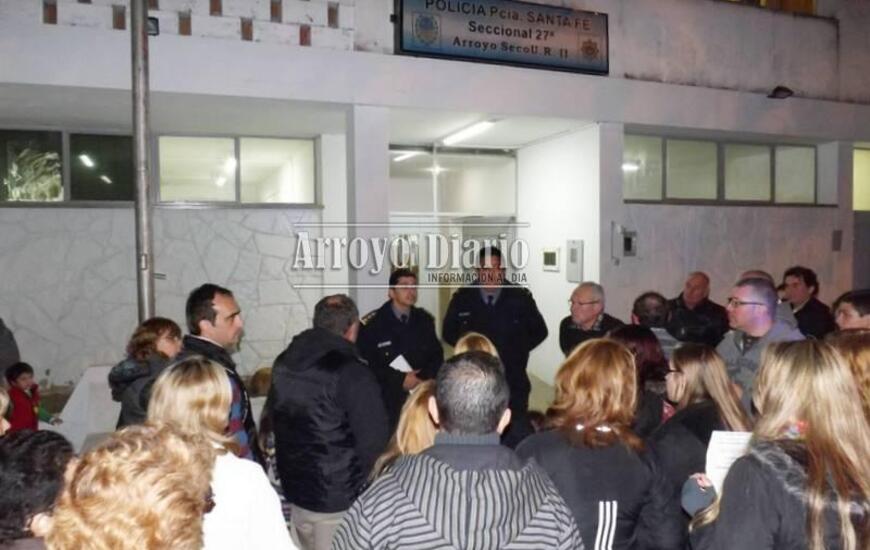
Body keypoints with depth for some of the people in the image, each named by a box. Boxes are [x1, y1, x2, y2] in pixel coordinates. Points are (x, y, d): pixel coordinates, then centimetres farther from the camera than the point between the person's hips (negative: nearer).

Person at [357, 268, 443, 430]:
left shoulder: (424, 320, 10)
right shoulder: (371, 324, -5)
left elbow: (437, 355, 13)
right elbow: (365, 364, -9)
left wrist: (424, 377, -6)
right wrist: (400, 379, -13)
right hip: (386, 401, -3)